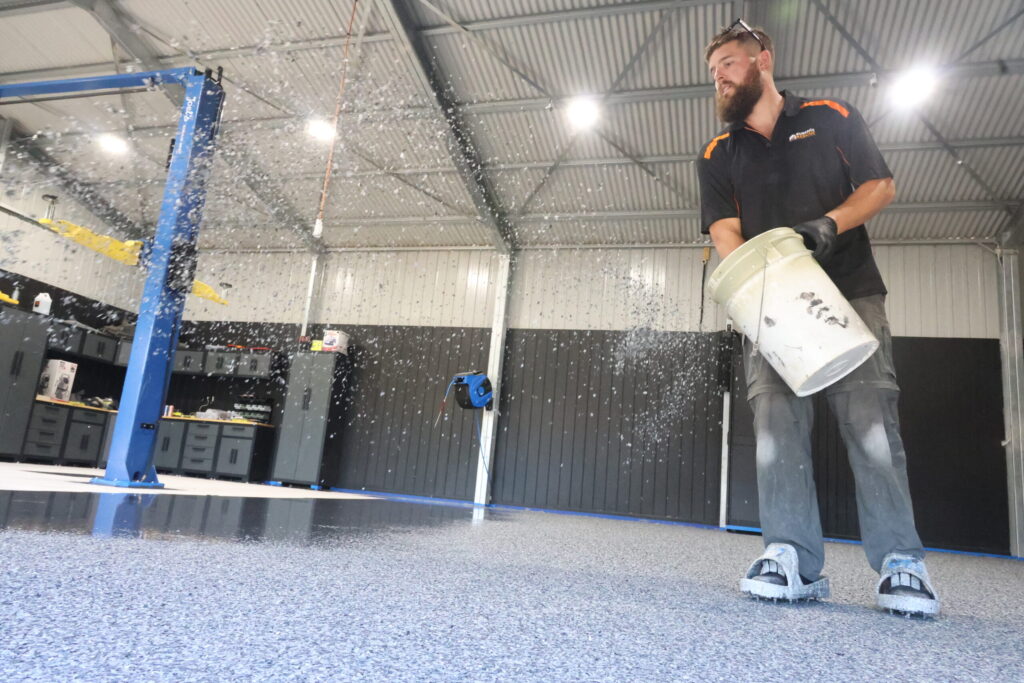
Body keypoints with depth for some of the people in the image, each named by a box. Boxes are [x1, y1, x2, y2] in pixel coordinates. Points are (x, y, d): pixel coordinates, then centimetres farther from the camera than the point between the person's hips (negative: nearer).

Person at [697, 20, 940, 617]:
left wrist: (829, 224, -13)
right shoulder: (718, 155, 15)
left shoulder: (833, 118, 11)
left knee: (870, 417, -9)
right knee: (776, 421, -8)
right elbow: (725, 230, 2)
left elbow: (881, 185, 7)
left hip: (851, 293, -1)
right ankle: (792, 559, -7)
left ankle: (900, 564, -4)